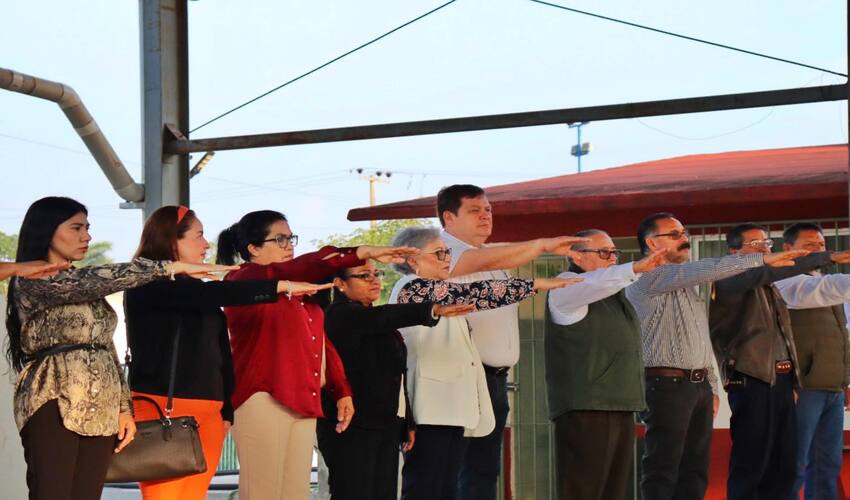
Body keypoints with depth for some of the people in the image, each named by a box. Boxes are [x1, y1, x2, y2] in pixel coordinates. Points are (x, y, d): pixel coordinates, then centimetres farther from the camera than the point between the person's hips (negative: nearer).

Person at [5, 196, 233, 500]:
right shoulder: (31, 281, -5)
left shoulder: (84, 289, 20)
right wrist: (171, 267, -16)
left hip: (100, 409, 7)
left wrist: (124, 407, 8)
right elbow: (101, 278, -17)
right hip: (55, 405, -7)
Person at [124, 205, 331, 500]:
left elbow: (221, 355, 20)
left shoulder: (196, 291, 20)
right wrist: (281, 286, -15)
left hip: (207, 414, 7)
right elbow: (216, 294, -18)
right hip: (161, 409, -7)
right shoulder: (147, 283, -5)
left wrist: (226, 412, 14)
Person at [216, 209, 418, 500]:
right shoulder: (243, 280, -5)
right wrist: (362, 253, -23)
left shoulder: (297, 289, 22)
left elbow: (319, 339, 23)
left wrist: (342, 391, 13)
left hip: (303, 402, 8)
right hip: (263, 399, -8)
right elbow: (289, 272, -20)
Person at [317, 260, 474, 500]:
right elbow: (382, 317, -26)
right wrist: (434, 310, -34)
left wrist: (408, 423, 19)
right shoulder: (339, 316, -7)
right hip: (353, 427, -8)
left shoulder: (374, 322, 21)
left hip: (387, 426, 9)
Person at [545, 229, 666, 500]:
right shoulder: (567, 286, -4)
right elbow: (594, 284, -26)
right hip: (584, 409, -9)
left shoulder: (615, 292, 23)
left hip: (621, 408, 9)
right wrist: (635, 268, -38)